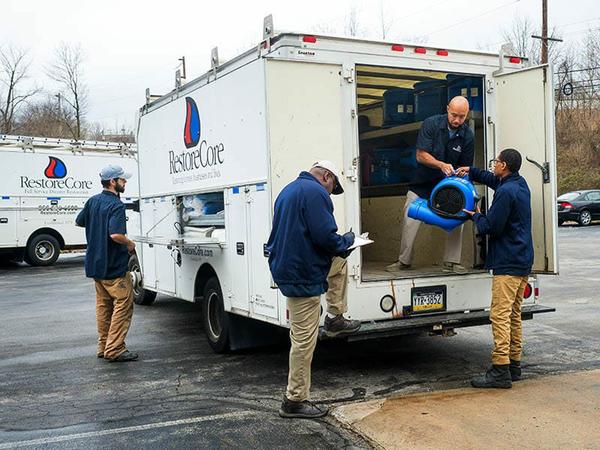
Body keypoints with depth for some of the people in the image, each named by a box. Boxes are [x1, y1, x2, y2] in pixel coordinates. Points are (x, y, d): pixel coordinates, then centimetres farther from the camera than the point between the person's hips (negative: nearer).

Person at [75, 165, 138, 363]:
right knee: (123, 305, -2)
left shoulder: (93, 201, 7)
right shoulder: (116, 205, -19)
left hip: (95, 264, 9)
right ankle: (115, 350, -3)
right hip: (114, 266, -9)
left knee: (103, 305, 16)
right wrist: (130, 244, -14)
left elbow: (79, 221, 20)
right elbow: (116, 234, -31)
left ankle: (103, 346, 22)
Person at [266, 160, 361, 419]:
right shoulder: (315, 192, -15)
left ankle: (334, 318, 29)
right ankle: (295, 401, 7)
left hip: (286, 268, 10)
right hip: (302, 276, -10)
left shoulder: (289, 191, 16)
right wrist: (346, 241, 0)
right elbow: (325, 237, -23)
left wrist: (339, 248, 22)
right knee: (304, 339, -2)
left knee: (339, 262, 28)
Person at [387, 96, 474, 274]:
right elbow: (421, 156, -21)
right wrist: (442, 165, -35)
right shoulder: (431, 124, -16)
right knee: (410, 220, -5)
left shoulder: (467, 135, -8)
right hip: (423, 183, -2)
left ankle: (451, 262, 3)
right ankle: (404, 261, 10)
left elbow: (465, 167, -1)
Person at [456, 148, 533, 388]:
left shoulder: (506, 192, -18)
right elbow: (494, 179, 34)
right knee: (513, 315, 15)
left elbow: (491, 227, -16)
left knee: (500, 315, -10)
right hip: (523, 262, 10)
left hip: (508, 264, -10)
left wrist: (476, 216, 3)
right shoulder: (520, 184, 13)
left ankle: (500, 370, -10)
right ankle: (514, 365, 22)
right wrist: (471, 171, 29)